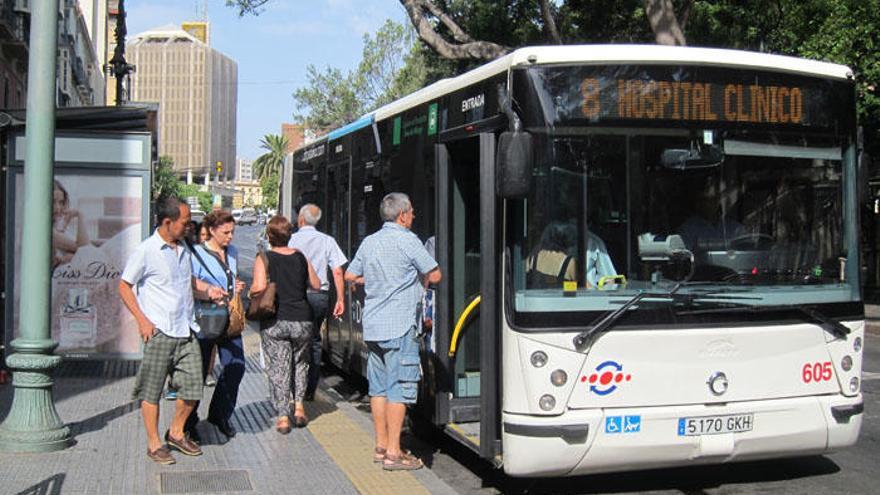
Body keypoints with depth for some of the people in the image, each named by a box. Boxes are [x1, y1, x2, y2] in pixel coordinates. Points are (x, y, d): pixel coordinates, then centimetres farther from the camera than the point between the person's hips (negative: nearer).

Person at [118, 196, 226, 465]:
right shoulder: (146, 251, -8)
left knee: (192, 386, 6)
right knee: (152, 391, 4)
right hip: (159, 332, -6)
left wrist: (208, 291, 7)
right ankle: (154, 444, 16)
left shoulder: (183, 249, 12)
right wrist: (142, 320, -12)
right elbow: (124, 286, -5)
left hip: (186, 331, 6)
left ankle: (176, 432, 27)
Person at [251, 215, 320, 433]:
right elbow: (316, 285, 11)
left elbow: (259, 286, -19)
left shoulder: (263, 259, -5)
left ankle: (282, 417, 4)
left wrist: (250, 292, 2)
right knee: (300, 362, 22)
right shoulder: (300, 256, 4)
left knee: (278, 368, 5)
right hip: (301, 319, 2)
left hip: (274, 321, -2)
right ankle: (298, 406, 16)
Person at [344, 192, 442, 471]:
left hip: (373, 326, 8)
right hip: (399, 326, -7)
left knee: (379, 386, 12)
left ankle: (381, 446, 18)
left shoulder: (369, 242, 12)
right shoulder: (407, 240, -9)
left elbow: (350, 276, 19)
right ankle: (393, 453, -4)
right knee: (400, 388, -5)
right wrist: (417, 277, 14)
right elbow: (434, 276, -6)